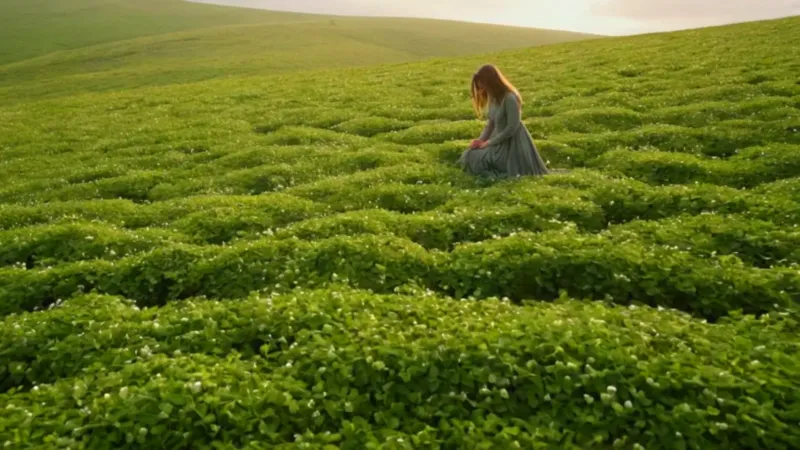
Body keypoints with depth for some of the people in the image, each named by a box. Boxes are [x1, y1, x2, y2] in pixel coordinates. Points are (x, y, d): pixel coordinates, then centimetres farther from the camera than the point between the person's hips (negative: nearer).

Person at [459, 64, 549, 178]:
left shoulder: (509, 98, -22)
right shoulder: (493, 97, 4)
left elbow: (512, 128, -23)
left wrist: (488, 143, -17)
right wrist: (481, 139, -5)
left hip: (511, 144, -9)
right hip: (500, 142, 9)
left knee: (474, 161, -15)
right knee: (467, 157, 9)